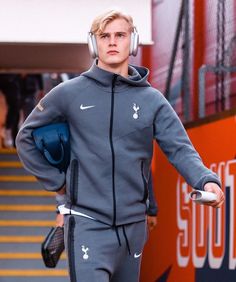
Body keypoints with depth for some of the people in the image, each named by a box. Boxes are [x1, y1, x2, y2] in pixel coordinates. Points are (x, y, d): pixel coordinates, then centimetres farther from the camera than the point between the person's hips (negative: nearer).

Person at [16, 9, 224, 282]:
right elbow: (26, 137, 12)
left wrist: (207, 180, -23)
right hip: (88, 224, -3)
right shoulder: (69, 93, 0)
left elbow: (180, 149, -4)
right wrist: (55, 181, 4)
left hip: (133, 225, 3)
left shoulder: (152, 100, 4)